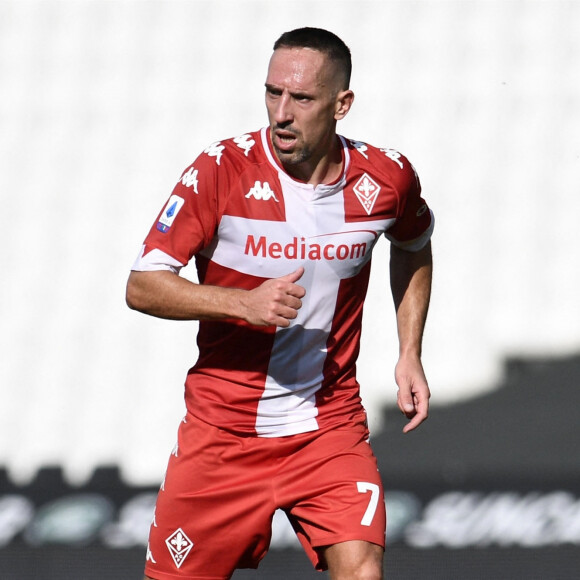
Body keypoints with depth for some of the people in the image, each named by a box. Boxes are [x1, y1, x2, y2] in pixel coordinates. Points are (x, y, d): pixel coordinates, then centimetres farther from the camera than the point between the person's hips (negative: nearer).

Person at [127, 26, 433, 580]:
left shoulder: (386, 177, -5)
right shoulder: (222, 170, -14)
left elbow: (413, 246, 20)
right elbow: (142, 286, -13)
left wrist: (409, 355, 11)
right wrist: (245, 303, -27)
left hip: (330, 426, 1)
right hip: (223, 427, -1)